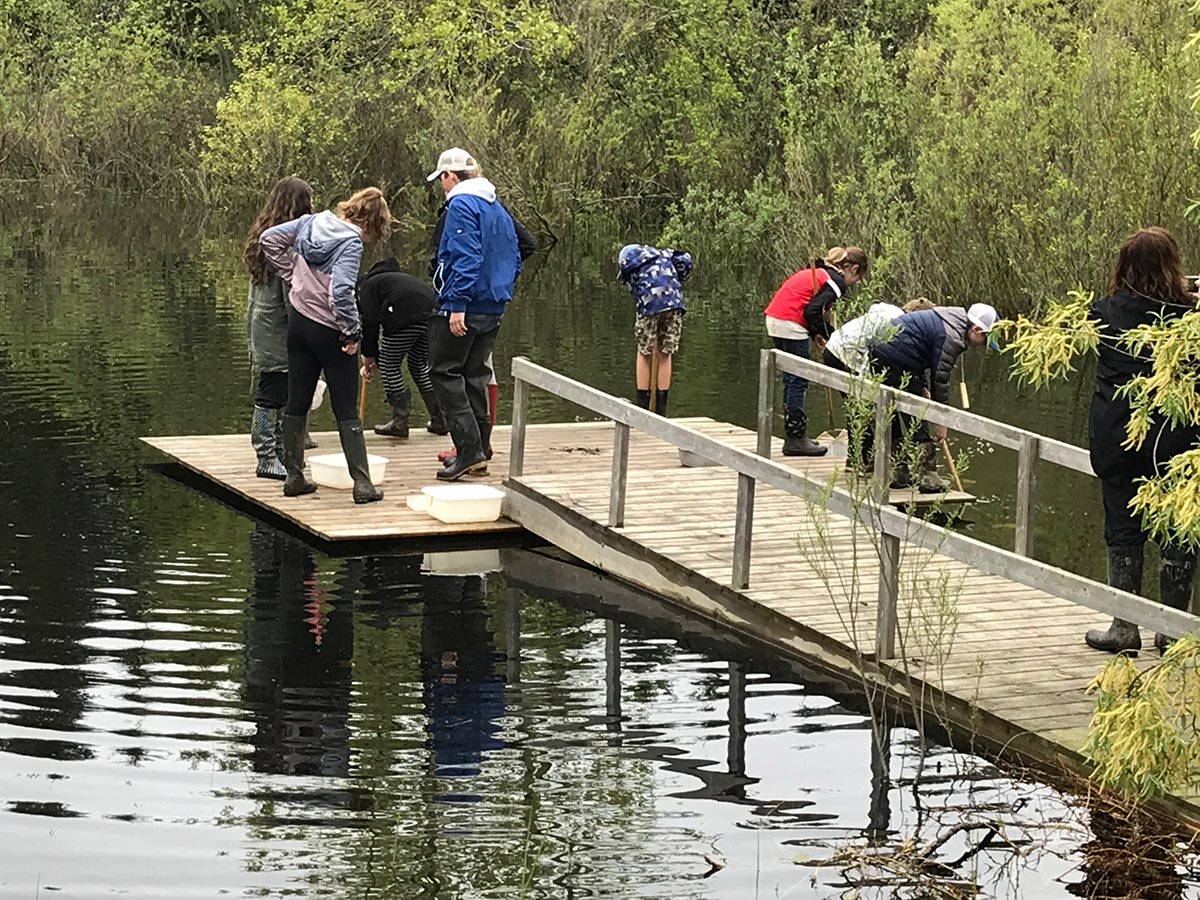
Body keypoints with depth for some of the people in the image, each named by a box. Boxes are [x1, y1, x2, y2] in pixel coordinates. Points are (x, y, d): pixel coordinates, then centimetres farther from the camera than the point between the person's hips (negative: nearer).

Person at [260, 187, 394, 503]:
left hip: (298, 321, 6)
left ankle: (294, 477, 17)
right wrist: (353, 332, -18)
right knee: (346, 410, 0)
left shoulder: (311, 222, 2)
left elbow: (269, 239, 8)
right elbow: (341, 291, -29)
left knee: (297, 402, 13)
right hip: (330, 332, -6)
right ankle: (362, 483, -2)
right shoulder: (351, 243, -19)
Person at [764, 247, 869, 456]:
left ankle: (793, 435, 22)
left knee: (791, 380, 16)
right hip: (790, 324, -10)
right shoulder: (836, 281, -7)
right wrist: (829, 336, -7)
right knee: (799, 382, -4)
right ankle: (795, 439, -2)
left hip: (775, 319, 10)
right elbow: (812, 311, -18)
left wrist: (816, 334, 12)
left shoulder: (820, 272, 21)